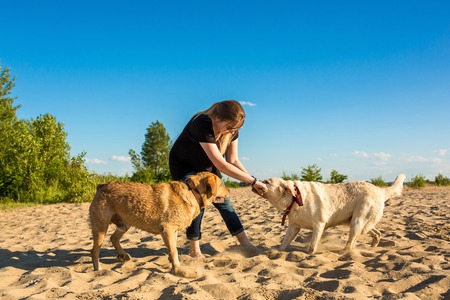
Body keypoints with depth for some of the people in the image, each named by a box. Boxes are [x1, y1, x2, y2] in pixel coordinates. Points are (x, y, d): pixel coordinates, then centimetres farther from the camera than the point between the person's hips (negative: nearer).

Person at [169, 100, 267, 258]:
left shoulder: (231, 129, -19)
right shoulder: (202, 125, -40)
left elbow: (233, 160, -11)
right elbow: (221, 165, -43)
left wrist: (253, 182, -23)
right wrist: (253, 181, -39)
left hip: (207, 167, 6)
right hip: (183, 166, -5)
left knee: (223, 201, -3)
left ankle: (246, 244, 1)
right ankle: (194, 249, -7)